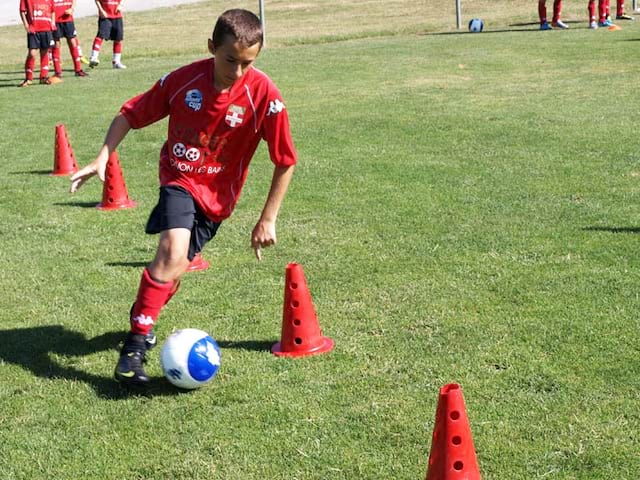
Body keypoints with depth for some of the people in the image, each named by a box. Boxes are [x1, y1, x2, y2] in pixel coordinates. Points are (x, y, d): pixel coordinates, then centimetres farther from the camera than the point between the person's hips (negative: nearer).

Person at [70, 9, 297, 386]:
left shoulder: (264, 95, -19)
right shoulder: (184, 80, -15)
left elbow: (285, 162, -11)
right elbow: (130, 115, -1)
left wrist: (268, 220, -9)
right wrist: (102, 158, -14)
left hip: (217, 195, 1)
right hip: (180, 178, -1)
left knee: (172, 269, 6)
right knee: (173, 255, -25)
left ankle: (143, 318, 37)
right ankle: (136, 343, -18)